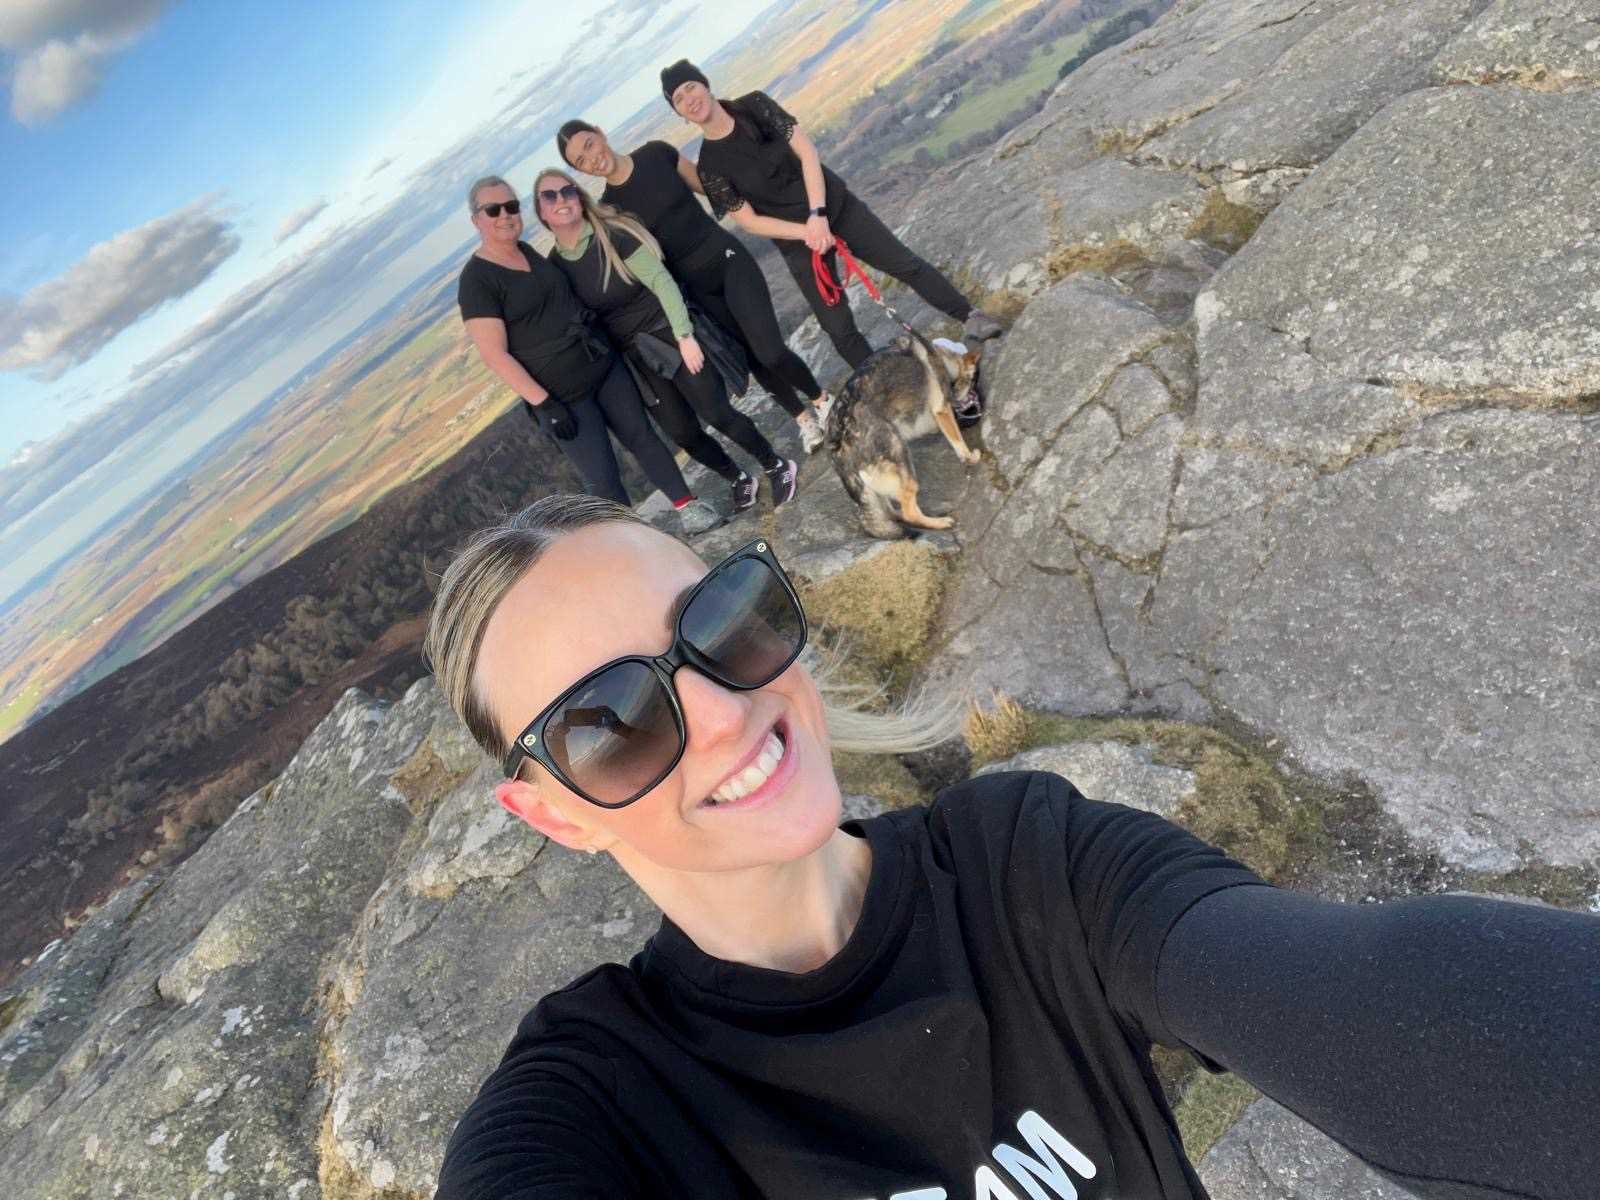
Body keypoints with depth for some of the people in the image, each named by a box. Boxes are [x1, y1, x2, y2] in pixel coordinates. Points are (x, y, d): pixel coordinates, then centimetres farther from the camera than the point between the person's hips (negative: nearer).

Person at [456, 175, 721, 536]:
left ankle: (687, 506, 24)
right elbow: (494, 355, -18)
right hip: (561, 395, -7)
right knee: (602, 477, -1)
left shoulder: (527, 250, 7)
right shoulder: (476, 280, -14)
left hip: (603, 366, 7)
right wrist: (544, 403, -21)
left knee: (642, 436, 10)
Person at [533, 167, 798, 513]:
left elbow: (661, 281, -16)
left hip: (668, 335, -4)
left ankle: (777, 466, 15)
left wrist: (684, 336, -22)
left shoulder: (613, 235, -14)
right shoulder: (554, 266, 0)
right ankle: (739, 480, 28)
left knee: (717, 414, -7)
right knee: (683, 433, 4)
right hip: (633, 356, 4)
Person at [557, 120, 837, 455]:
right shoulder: (609, 207, -3)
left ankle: (822, 401, 16)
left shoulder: (657, 153, -5)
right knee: (754, 359, 6)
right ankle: (805, 419, 29)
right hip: (694, 286, 1)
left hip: (727, 259, -1)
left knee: (770, 353, -12)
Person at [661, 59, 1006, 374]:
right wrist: (806, 231, -19)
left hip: (836, 206, 2)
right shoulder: (711, 167, -11)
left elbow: (807, 151, -10)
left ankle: (969, 317, 20)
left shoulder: (755, 105, -7)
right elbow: (748, 220, -10)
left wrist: (817, 214, -21)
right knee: (838, 327, 0)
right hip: (798, 241, -2)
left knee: (908, 265, 3)